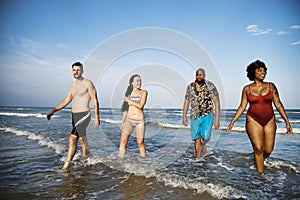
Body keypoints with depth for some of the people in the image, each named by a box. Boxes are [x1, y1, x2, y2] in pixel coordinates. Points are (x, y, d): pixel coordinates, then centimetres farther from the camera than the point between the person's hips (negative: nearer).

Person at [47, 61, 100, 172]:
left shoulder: (88, 83, -8)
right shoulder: (73, 84, 13)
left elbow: (95, 101, -8)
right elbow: (66, 101, 16)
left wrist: (97, 117, -10)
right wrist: (53, 111, 8)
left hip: (84, 115, -7)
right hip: (74, 115, 7)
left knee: (72, 139, -12)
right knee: (80, 138, 18)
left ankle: (66, 166, -5)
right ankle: (86, 154, 40)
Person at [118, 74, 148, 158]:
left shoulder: (143, 92, 3)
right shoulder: (129, 93, 12)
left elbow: (140, 106, -11)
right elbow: (126, 108, 14)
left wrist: (129, 101, -6)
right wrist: (123, 121, 12)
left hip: (140, 121, -2)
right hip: (129, 120, 2)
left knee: (140, 142, 0)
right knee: (123, 139, -11)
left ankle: (143, 157, 21)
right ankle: (121, 159, -1)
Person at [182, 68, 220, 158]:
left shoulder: (210, 86, -9)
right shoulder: (190, 86, 1)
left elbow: (216, 102, -9)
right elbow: (186, 101, 10)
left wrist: (217, 119, -13)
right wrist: (184, 116, 7)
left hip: (207, 115, -2)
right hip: (195, 117, 3)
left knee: (205, 137, -17)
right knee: (197, 139, 5)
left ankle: (203, 144, 18)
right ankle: (197, 158, 22)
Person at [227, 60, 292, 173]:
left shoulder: (271, 86, 4)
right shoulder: (247, 89, 2)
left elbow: (278, 105, 6)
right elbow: (242, 106, 4)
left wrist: (287, 121, 3)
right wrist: (232, 122, -1)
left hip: (269, 121, 2)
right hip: (253, 120, -2)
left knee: (268, 150, 4)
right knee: (258, 149, -7)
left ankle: (258, 161, 36)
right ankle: (260, 174, 7)